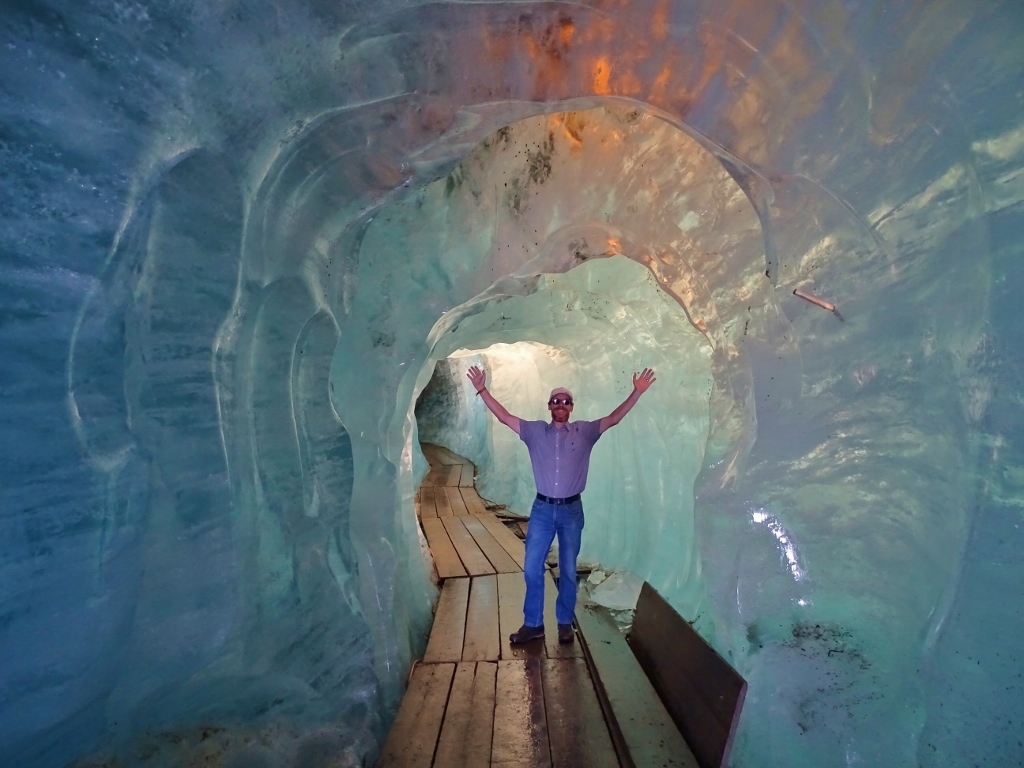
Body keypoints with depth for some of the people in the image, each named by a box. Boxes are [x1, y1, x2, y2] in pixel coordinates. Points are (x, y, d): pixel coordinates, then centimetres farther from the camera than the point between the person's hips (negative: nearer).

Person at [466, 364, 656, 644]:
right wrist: (482, 390, -11)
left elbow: (614, 418, -7)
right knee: (532, 568, 7)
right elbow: (504, 417, -3)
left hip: (572, 510, -1)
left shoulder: (584, 431, -1)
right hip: (542, 509, 1)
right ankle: (533, 624, 25)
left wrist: (637, 392, -17)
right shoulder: (535, 431, 0)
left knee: (568, 570, 12)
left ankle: (565, 623, 31)